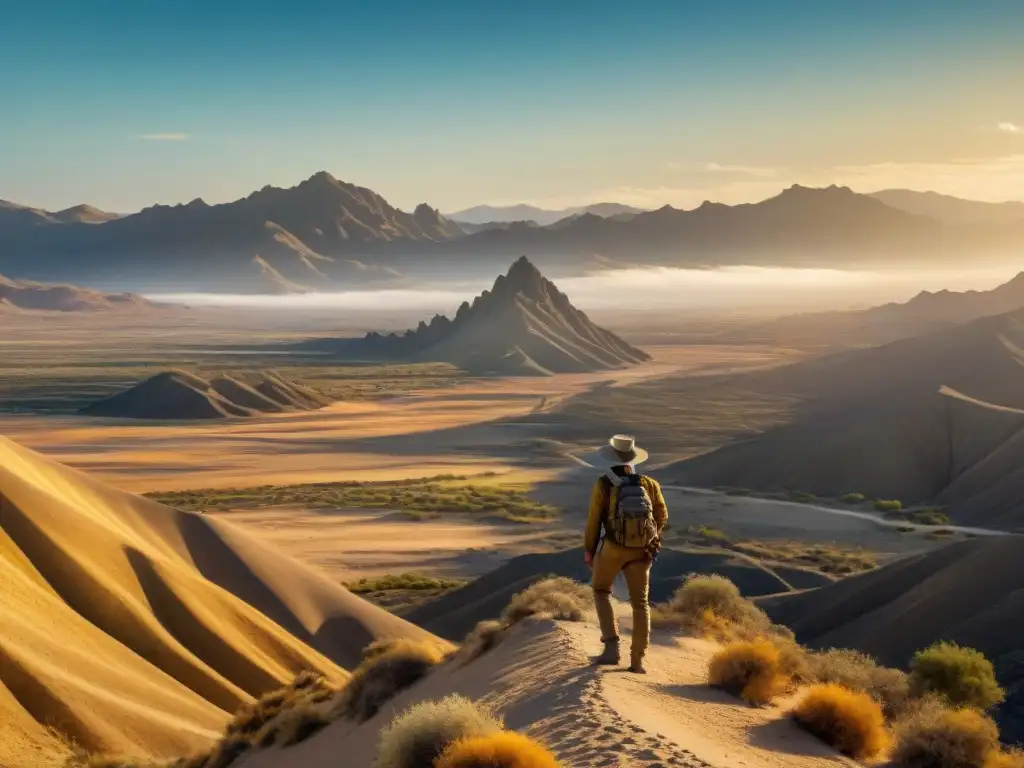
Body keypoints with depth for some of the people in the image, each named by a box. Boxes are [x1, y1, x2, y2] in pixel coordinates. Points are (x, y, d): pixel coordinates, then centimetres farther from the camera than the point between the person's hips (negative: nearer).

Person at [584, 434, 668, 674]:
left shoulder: (603, 484, -10)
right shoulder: (649, 484, -1)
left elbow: (594, 520, -7)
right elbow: (662, 516, 10)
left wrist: (589, 550, 6)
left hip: (612, 548, -2)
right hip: (642, 551, 2)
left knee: (601, 591, 21)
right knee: (640, 603, 12)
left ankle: (612, 645, 7)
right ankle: (638, 660, 8)